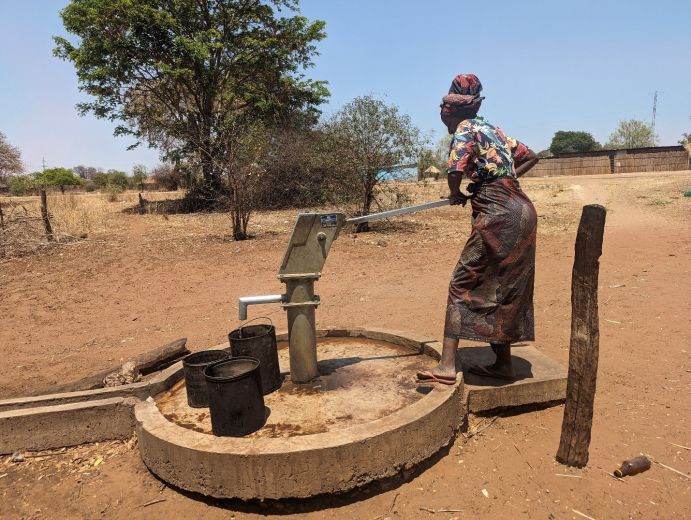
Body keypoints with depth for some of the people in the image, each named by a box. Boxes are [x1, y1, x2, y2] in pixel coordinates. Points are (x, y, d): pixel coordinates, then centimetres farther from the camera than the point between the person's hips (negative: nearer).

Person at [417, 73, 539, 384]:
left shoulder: (466, 129, -4)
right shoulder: (492, 129, 20)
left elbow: (455, 172, -19)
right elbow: (531, 157, 28)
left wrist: (457, 195, 1)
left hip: (498, 215, -9)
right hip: (522, 211, 9)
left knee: (463, 284, -6)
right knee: (504, 288, 14)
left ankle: (447, 366, -8)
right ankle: (503, 363, 22)